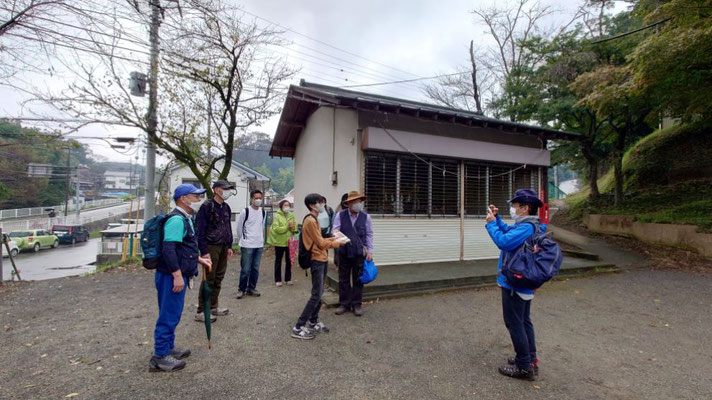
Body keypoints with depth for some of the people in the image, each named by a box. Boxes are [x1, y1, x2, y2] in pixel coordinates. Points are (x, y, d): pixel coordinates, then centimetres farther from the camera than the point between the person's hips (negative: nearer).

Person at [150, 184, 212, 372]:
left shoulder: (184, 219, 15)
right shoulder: (177, 219, -18)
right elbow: (168, 249, -26)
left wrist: (199, 259, 21)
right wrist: (177, 274, -26)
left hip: (178, 275, 11)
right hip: (172, 276, -11)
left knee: (172, 314, 20)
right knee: (169, 315, 0)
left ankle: (168, 348, 34)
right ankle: (160, 357, 13)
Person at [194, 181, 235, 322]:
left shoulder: (226, 207, 10)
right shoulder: (206, 207, -12)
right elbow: (200, 230, -14)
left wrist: (229, 246, 12)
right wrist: (204, 251, -17)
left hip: (223, 247, 7)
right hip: (211, 247, -7)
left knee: (218, 278, 13)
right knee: (209, 279, -2)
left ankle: (213, 307, 27)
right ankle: (201, 312, 10)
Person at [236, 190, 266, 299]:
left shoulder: (262, 212, 7)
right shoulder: (245, 211, -9)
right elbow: (239, 228, -2)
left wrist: (262, 239, 13)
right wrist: (244, 240, 4)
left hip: (259, 245, 5)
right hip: (247, 245, -5)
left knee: (255, 269, 10)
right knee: (245, 269, -2)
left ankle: (251, 288, 23)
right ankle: (241, 289, 15)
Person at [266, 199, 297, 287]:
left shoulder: (292, 216, 5)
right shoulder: (277, 216, -8)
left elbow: (295, 228, 4)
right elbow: (276, 228, -18)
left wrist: (293, 227, -17)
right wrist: (287, 226, -19)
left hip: (289, 241, 4)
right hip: (279, 242, -4)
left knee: (289, 261, 11)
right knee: (278, 261, 9)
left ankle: (288, 278, 23)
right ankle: (278, 280, 18)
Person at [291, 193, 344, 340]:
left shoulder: (313, 219, 14)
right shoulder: (310, 221, -18)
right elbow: (321, 244, -17)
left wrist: (332, 238, 6)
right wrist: (336, 243, -4)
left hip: (320, 259, 10)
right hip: (317, 260, -10)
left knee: (319, 293, 17)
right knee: (316, 295, -6)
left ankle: (313, 322, 29)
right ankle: (298, 328, 2)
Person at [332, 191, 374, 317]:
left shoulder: (366, 217, -1)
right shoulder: (340, 215, -2)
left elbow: (369, 235, 3)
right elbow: (335, 230, -2)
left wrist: (370, 251, 0)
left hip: (360, 253, 0)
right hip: (344, 252, 0)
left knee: (358, 279, 9)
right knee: (343, 279, 9)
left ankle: (356, 304, 23)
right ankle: (344, 304, 24)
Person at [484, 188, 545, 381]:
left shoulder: (526, 228, -24)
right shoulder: (530, 226, 9)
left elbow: (503, 241, -33)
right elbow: (507, 232, 23)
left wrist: (491, 223, -21)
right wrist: (497, 218, 11)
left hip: (514, 284, -10)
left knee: (515, 324, 1)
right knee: (524, 322, 20)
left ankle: (524, 368, 12)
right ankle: (530, 360, 32)